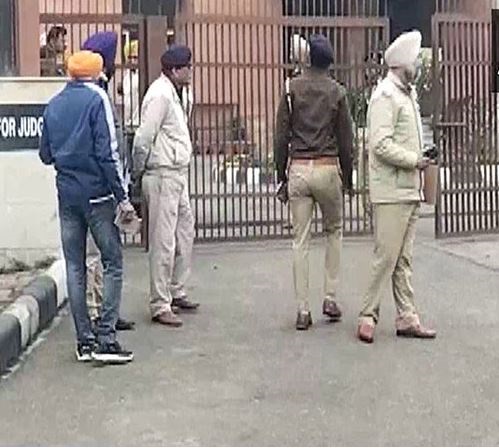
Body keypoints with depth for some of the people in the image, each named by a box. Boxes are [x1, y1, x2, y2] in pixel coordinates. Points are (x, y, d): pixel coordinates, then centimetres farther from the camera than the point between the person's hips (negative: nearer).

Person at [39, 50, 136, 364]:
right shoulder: (97, 98, -7)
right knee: (113, 262, 0)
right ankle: (106, 339, -6)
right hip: (97, 193, -6)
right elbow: (108, 152, -13)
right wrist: (123, 197, -11)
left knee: (75, 267, 9)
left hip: (66, 194, 6)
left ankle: (85, 340, 12)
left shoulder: (54, 105, 10)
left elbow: (46, 155, 16)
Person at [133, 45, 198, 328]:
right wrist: (139, 172, -6)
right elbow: (143, 139, -18)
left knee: (185, 233, 18)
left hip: (179, 175, 10)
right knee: (164, 242, -6)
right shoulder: (160, 95, -16)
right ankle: (160, 306, 1)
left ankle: (176, 293, 31)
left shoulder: (177, 93, 14)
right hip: (163, 176, -10)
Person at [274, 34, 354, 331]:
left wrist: (281, 174, 8)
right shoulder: (337, 92, 1)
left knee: (301, 240, 3)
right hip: (327, 169, 0)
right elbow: (346, 140, 2)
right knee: (335, 231, 19)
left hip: (298, 169, 0)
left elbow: (281, 136, 0)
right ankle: (331, 298, 14)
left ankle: (303, 311, 3)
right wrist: (348, 177, 12)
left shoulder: (293, 89, 1)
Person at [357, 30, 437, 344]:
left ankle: (407, 318, 15)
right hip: (391, 192, -9)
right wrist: (414, 161, -15)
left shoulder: (408, 95, 18)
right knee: (386, 256, -6)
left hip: (410, 190, 9)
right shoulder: (385, 96, -12)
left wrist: (420, 159, 9)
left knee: (404, 259, 11)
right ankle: (369, 315, 3)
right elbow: (381, 145, -21)